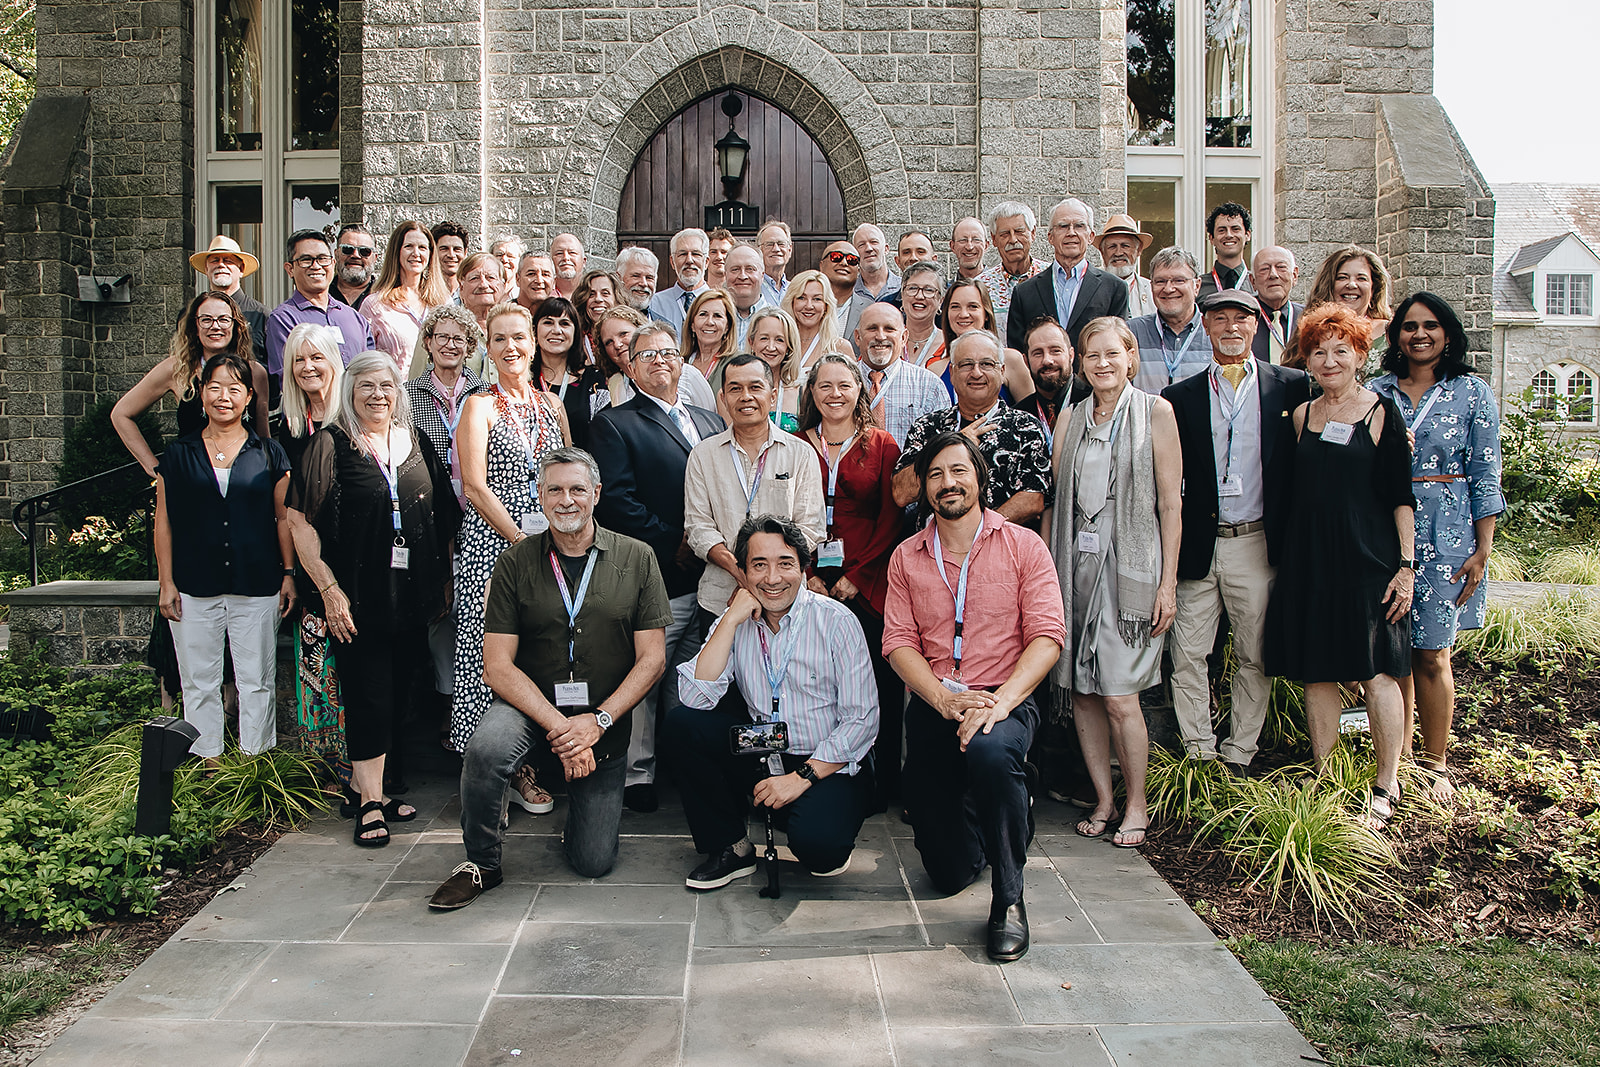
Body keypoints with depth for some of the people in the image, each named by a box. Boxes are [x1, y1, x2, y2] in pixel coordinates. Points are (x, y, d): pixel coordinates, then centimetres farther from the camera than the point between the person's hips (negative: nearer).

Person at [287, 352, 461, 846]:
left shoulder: (416, 445, 11)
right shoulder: (331, 445, -3)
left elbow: (443, 518, 17)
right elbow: (299, 521, -8)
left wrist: (443, 579, 11)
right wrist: (329, 589, -12)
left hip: (411, 594, 5)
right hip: (358, 595, -5)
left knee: (399, 691, 9)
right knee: (369, 694, -4)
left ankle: (367, 782, 23)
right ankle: (370, 801, 5)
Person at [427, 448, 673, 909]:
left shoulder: (637, 559, -2)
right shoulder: (516, 563, -3)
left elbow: (652, 659, -4)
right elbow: (497, 666, -9)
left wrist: (597, 720, -16)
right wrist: (558, 726, -20)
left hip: (605, 719, 1)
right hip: (532, 708, 0)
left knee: (594, 863, -2)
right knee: (486, 749, -35)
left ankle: (579, 817, 36)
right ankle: (480, 863, -8)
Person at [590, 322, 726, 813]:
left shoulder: (711, 422, 19)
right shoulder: (613, 424, 0)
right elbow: (616, 502, -11)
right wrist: (673, 544, -13)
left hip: (709, 575, 5)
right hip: (655, 579, -5)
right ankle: (637, 774, 15)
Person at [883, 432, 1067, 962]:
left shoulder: (1023, 546, 0)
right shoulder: (906, 557, 8)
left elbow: (1047, 636, -9)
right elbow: (899, 642, 1)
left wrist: (999, 702, -24)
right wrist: (946, 700, -17)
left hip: (1005, 701, -3)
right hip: (932, 706, 3)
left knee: (990, 751, -41)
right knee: (948, 872, 2)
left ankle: (1008, 899, -19)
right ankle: (985, 817, 39)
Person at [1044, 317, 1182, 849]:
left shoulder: (1155, 412, 1)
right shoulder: (1071, 420, 12)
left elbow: (1170, 504, -2)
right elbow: (1054, 502, 12)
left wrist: (1168, 582, -6)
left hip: (1130, 564, -4)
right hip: (1075, 562, 4)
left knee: (1119, 695, -7)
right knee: (1080, 691, 5)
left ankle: (1136, 804, 12)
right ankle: (1103, 798, 19)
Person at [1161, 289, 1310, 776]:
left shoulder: (1291, 386, 5)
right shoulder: (1180, 397, 6)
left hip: (1258, 544, 0)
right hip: (1197, 547, 1)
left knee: (1255, 658, 7)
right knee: (1187, 657, 0)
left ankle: (1238, 757, 20)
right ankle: (1198, 754, 13)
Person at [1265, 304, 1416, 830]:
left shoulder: (1382, 412, 0)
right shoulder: (1301, 415, 11)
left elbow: (1401, 495, -2)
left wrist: (1406, 565, -7)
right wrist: (1295, 554, 6)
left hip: (1368, 559, -4)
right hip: (1309, 559, 4)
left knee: (1376, 671, -1)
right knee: (1317, 672, 6)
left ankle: (1385, 786, 13)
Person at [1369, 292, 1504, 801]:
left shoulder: (1472, 392, 4)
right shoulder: (1376, 391, 8)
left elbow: (1485, 475, 1)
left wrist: (1483, 549, -4)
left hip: (1444, 536, -2)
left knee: (1431, 655, 0)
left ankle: (1434, 764, 13)